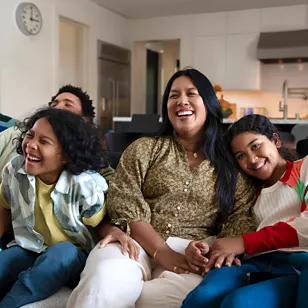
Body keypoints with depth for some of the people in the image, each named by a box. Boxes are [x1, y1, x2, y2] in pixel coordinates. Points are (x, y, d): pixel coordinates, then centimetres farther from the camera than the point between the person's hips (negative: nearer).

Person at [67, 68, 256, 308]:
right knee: (104, 284, -37)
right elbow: (124, 207, 0)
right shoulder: (144, 149, 12)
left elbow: (242, 215, 6)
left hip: (194, 252, 3)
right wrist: (162, 253, -13)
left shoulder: (230, 160, 14)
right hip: (138, 243, -2)